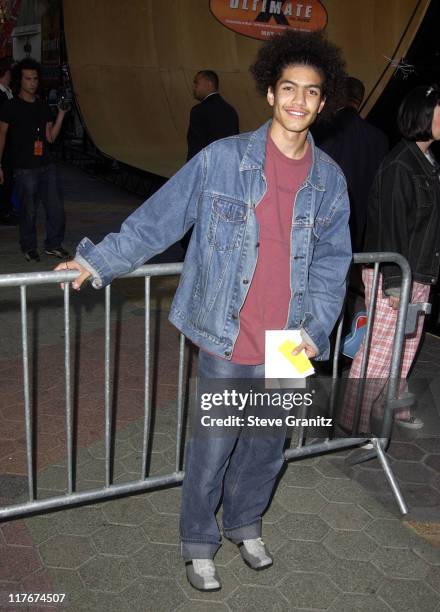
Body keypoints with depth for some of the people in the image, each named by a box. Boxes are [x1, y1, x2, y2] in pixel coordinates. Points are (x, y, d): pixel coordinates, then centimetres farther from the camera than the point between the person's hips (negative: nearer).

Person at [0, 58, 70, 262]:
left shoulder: (43, 107, 12)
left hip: (46, 166, 5)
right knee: (29, 211, 2)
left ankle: (53, 245, 21)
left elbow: (50, 137, 8)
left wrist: (61, 114, -2)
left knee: (56, 208, 4)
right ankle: (29, 248, 19)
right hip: (24, 169, -5)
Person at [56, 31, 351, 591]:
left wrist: (316, 329, -2)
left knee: (267, 446, 19)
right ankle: (198, 544, 34)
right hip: (227, 338, -3)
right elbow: (159, 218, -4)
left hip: (287, 346, 4)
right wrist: (101, 260, -5)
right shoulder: (222, 158, -9)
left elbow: (332, 262, 7)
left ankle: (245, 524, 47)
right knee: (212, 449, 8)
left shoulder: (329, 179, 2)